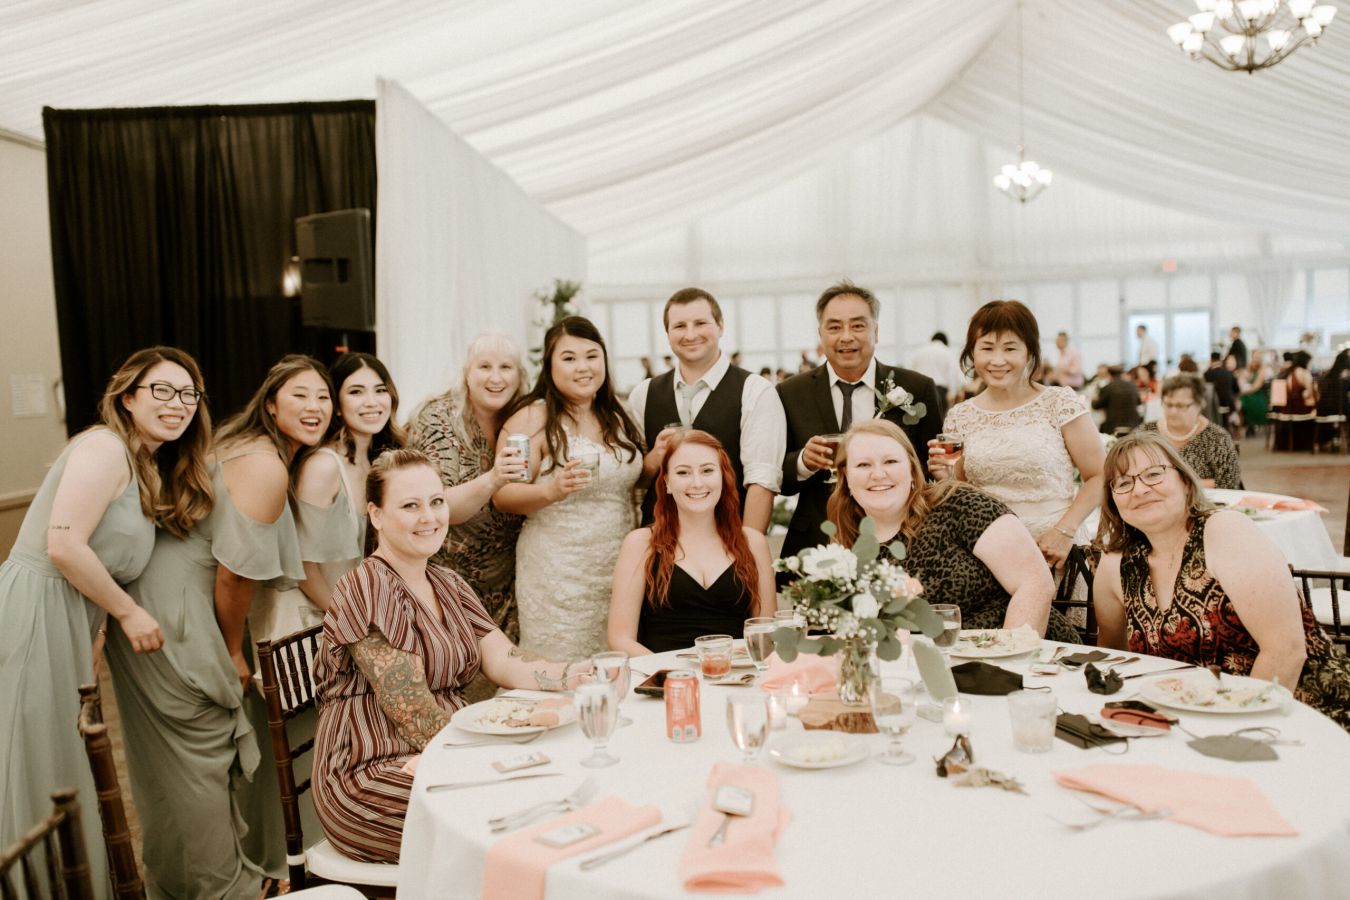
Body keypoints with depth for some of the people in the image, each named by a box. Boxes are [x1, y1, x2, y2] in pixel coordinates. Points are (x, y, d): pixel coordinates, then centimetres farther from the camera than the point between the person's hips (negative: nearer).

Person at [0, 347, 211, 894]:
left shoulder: (151, 473, 16)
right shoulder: (105, 445, -12)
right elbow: (64, 545, -19)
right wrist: (127, 612, -11)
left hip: (64, 627, 9)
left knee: (59, 771, 16)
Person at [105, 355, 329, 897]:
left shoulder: (251, 448, 9)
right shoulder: (266, 467, -22)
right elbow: (235, 571, -22)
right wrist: (233, 653, -8)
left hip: (178, 603, 10)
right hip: (173, 617, -10)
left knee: (237, 730, 20)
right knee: (201, 755, 3)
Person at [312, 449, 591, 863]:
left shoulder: (449, 587, 13)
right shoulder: (367, 588, -14)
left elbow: (506, 663, 1)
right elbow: (415, 716, -18)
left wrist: (584, 674, -14)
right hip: (372, 776, -8)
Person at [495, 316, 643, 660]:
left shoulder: (618, 415, 9)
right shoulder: (532, 418, -8)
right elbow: (503, 497, -11)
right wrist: (552, 490, -28)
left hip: (619, 571, 5)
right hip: (558, 577, -5)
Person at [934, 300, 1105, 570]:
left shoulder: (1061, 404, -5)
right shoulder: (960, 417, 4)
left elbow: (1098, 476, -4)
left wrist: (1065, 531, -15)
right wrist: (948, 478, -7)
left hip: (1055, 551, -2)